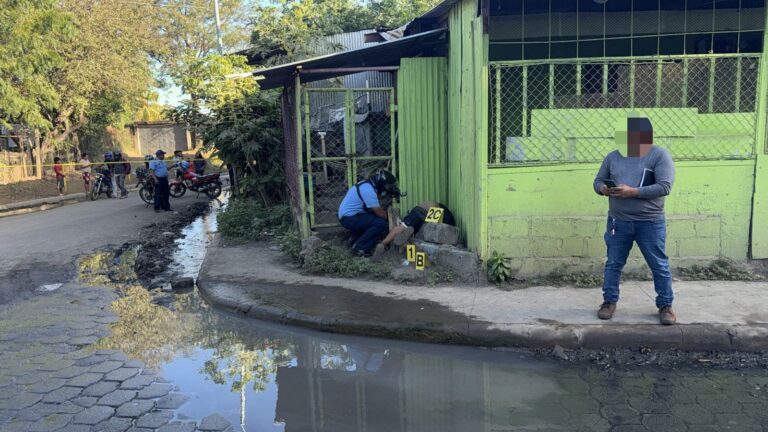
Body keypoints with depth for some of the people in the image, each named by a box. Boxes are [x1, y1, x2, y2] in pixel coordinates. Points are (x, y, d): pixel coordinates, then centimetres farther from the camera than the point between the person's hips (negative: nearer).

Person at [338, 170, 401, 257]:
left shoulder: (368, 185, 9)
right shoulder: (368, 190, -22)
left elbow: (380, 208, 17)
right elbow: (380, 213, -17)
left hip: (348, 215, 10)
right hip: (349, 218, -10)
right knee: (381, 224, -20)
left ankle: (357, 240, 20)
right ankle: (360, 248, -10)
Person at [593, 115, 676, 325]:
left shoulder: (660, 155, -6)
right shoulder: (613, 157, 7)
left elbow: (664, 186, -15)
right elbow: (598, 180, 12)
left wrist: (633, 192, -24)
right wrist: (603, 188, -12)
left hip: (650, 223, -3)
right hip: (618, 222, 3)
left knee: (659, 266, 7)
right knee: (613, 264, 10)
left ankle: (665, 305, 21)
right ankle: (609, 301, 24)